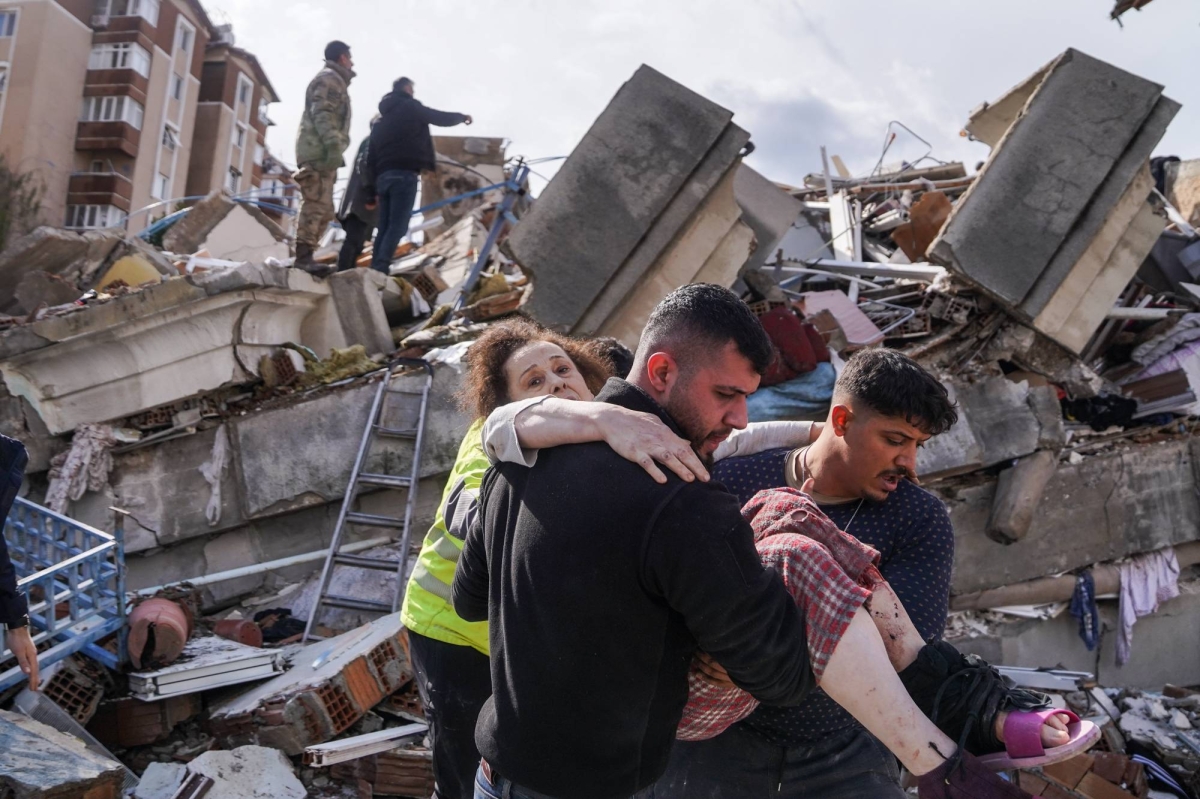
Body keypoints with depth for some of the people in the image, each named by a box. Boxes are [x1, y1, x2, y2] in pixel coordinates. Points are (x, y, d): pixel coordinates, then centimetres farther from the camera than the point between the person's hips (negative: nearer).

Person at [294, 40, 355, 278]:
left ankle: (305, 256, 7)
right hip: (319, 151, -10)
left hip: (322, 153, 11)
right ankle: (304, 256, -23)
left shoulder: (334, 81, 30)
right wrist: (334, 146, -25)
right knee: (315, 205, -18)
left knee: (324, 209, 9)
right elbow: (322, 114, -15)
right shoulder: (328, 78, -2)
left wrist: (334, 149, 22)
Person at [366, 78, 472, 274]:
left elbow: (372, 155, 21)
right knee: (397, 227, -13)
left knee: (384, 228, 7)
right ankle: (379, 272, -23)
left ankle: (374, 271, 0)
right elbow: (442, 118, 9)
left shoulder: (382, 119, 25)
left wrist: (374, 184, 20)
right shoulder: (410, 107, 5)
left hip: (383, 176, 8)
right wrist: (462, 117, 28)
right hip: (404, 174, -7)